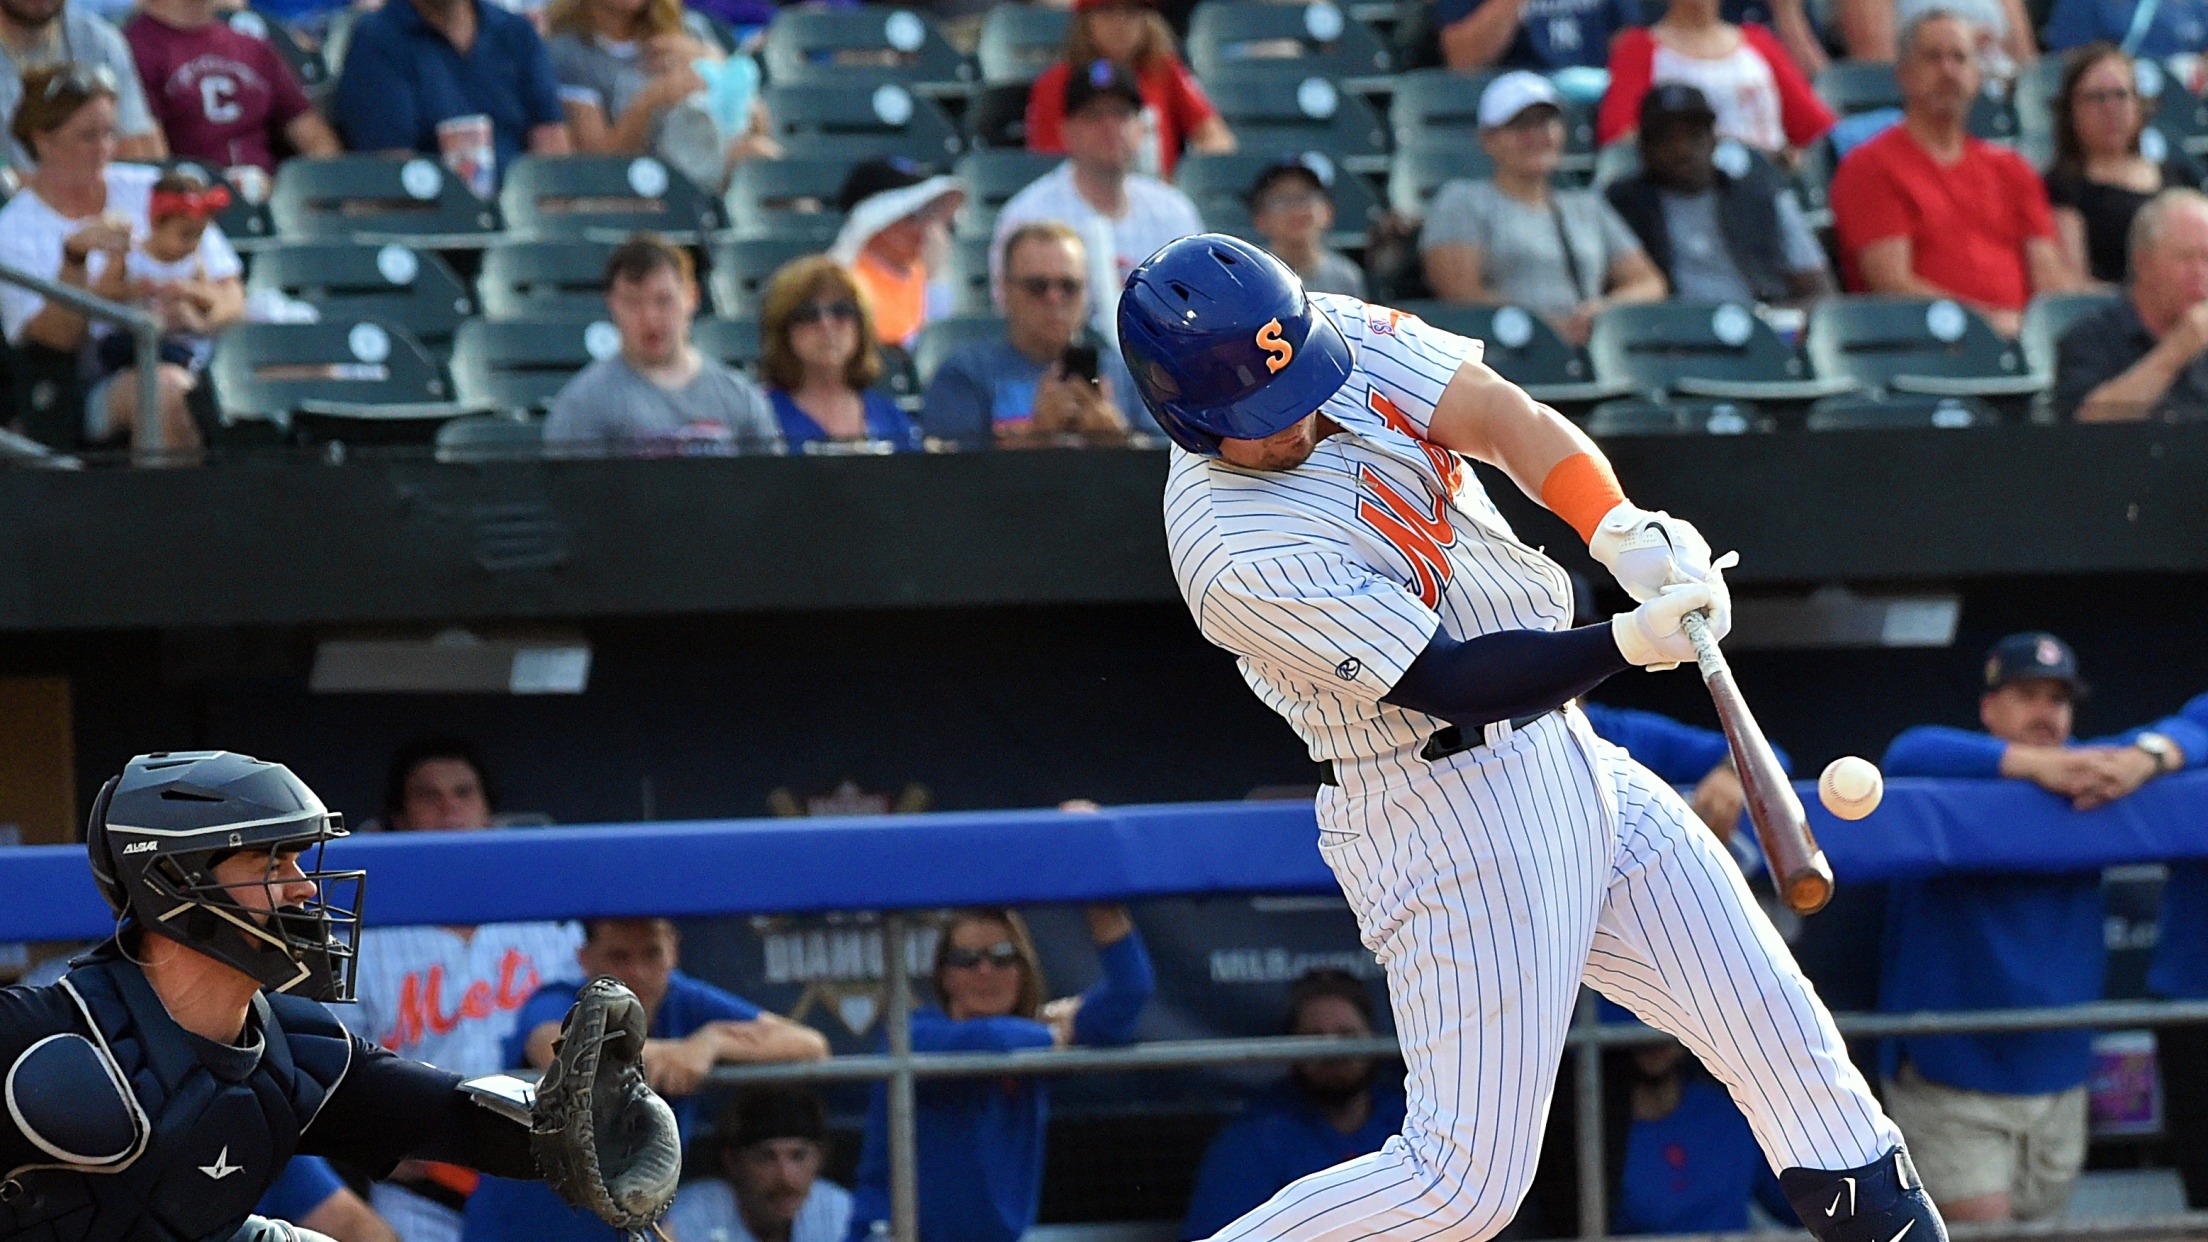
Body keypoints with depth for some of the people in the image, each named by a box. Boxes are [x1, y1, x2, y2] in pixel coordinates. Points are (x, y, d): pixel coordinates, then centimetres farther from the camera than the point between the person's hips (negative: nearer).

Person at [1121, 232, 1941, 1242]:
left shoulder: (1336, 336, -4)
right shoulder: (1238, 560, -25)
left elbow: (1501, 418, -12)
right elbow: (1450, 680, -25)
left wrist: (1624, 529, -29)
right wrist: (1631, 642, -36)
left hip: (1563, 748, 8)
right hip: (1446, 810, -8)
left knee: (1777, 1026, 8)